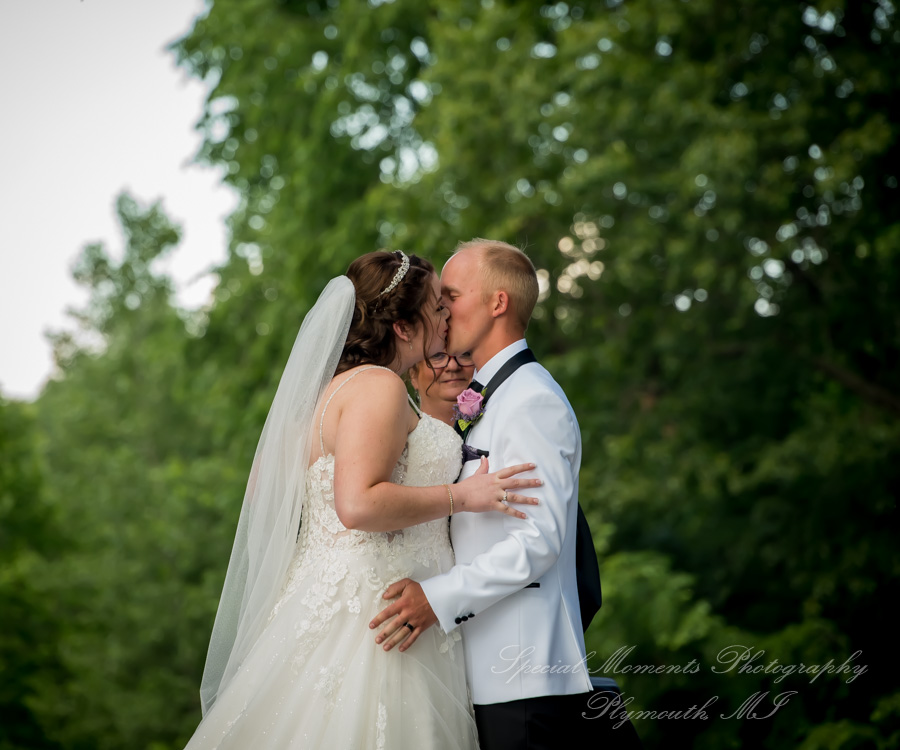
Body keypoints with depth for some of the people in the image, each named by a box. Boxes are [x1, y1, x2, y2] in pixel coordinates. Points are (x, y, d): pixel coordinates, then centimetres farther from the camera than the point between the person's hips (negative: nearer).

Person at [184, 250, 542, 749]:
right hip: (370, 609, -10)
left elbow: (265, 481, 24)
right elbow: (359, 505, -24)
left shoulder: (331, 386, 17)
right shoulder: (379, 385, -13)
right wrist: (460, 497, -15)